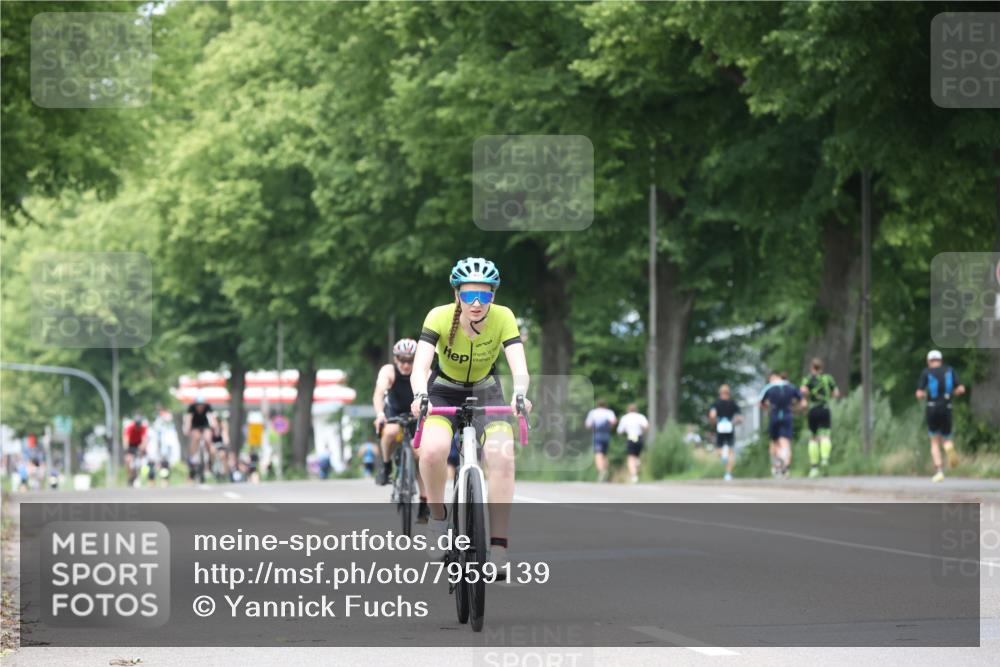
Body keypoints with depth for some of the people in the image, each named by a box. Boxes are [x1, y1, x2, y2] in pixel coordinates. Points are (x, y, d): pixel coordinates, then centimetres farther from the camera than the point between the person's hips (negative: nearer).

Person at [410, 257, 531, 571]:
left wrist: (520, 394, -53)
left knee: (502, 458, -24)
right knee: (433, 451, -31)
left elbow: (519, 366, -32)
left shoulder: (503, 318, -22)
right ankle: (438, 515, -3)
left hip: (485, 393, 1)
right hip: (444, 393, -1)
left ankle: (498, 549, -18)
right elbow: (420, 366, -35)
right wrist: (420, 396, -55)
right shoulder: (440, 318, -25)